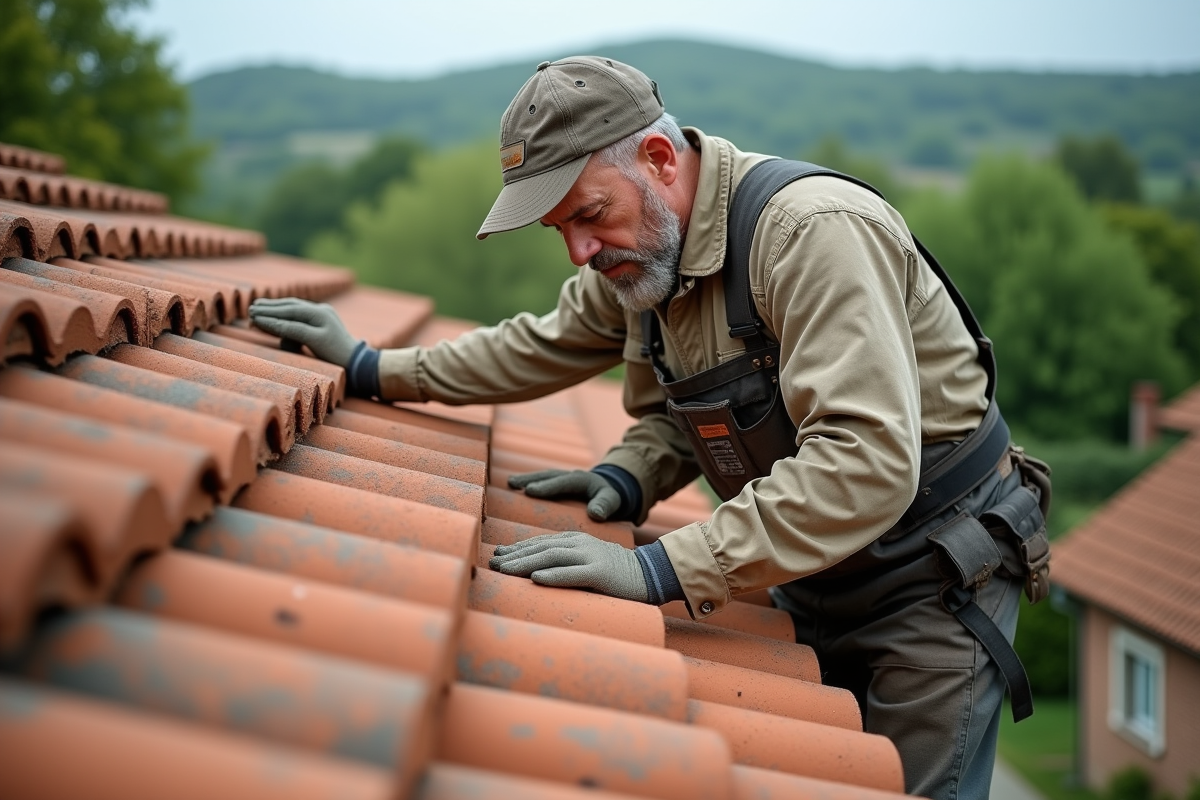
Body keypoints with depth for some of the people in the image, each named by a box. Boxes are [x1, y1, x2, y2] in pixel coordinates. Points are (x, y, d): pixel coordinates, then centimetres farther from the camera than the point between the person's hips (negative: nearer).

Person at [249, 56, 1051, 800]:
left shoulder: (816, 231, -29)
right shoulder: (638, 250, -2)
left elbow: (865, 466, -37)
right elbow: (545, 347, 14)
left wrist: (661, 569, -37)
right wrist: (371, 368, -1)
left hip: (935, 574, -7)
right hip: (813, 578, 7)